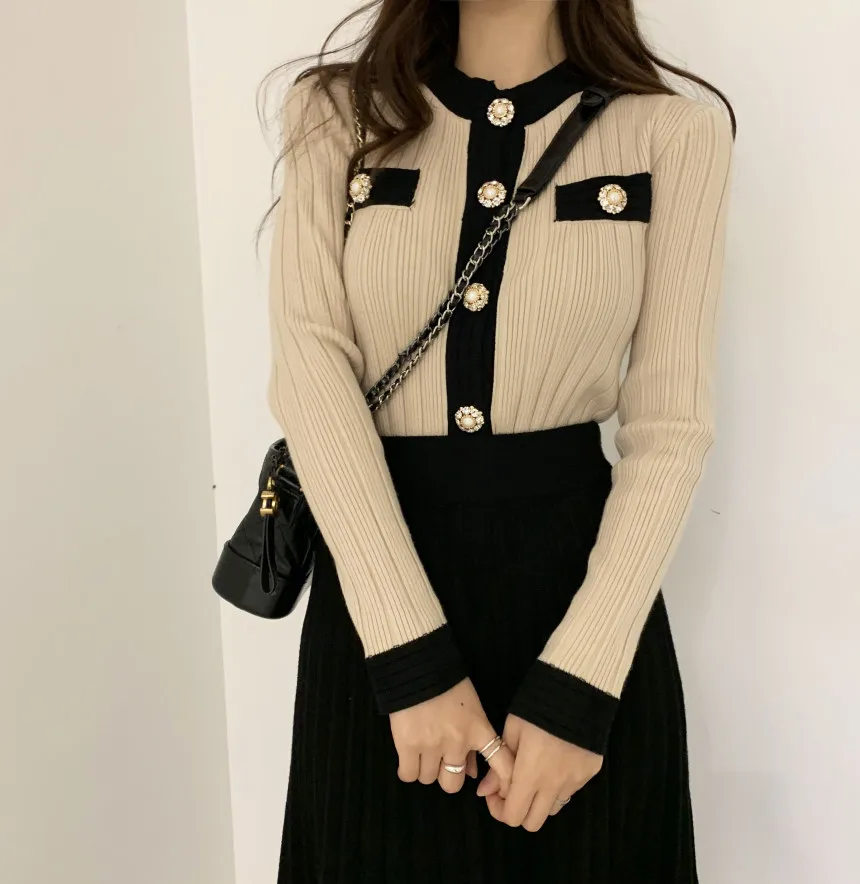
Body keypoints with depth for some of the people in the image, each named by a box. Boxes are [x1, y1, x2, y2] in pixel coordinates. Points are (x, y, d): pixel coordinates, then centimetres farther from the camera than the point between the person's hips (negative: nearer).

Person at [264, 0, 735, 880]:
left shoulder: (677, 131, -2)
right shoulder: (333, 112, 2)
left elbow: (670, 425, -4)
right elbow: (311, 370, -9)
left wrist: (580, 682, -11)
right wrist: (411, 653, -16)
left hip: (576, 568, 0)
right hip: (376, 585, 1)